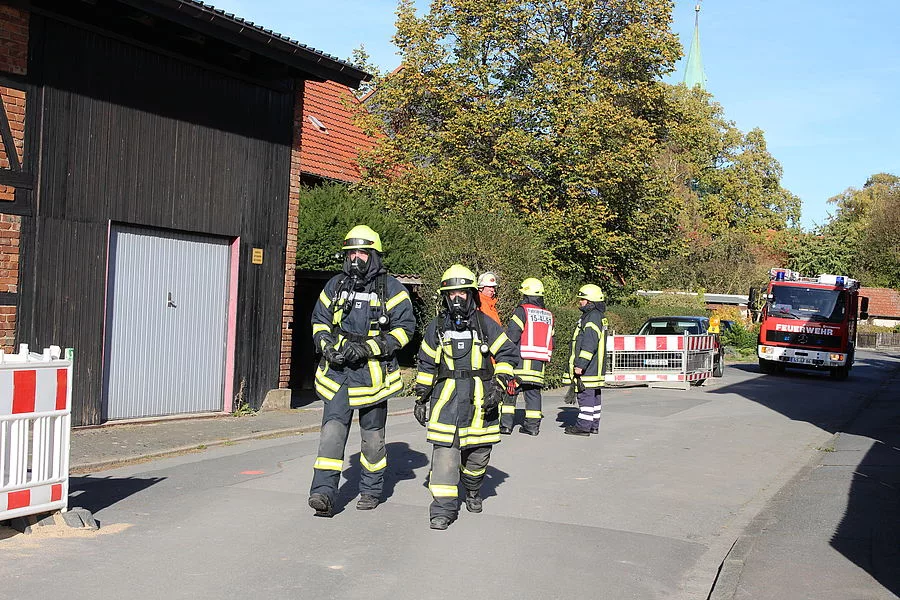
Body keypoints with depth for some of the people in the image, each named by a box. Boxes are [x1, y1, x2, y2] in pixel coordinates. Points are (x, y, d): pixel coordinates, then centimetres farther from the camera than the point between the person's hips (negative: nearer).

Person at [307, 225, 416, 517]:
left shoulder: (391, 288, -2)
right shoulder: (335, 285, 11)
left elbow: (404, 328, -7)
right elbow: (319, 321, 17)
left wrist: (368, 348, -16)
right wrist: (327, 346, -4)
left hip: (372, 371, -2)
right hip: (338, 369, 2)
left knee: (372, 434, 10)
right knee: (332, 427, -11)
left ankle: (371, 490, 26)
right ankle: (324, 493, -14)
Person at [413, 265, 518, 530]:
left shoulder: (485, 324, 3)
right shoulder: (436, 327, 8)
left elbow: (506, 354, 6)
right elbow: (426, 364, 15)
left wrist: (498, 386, -6)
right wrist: (421, 398, 15)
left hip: (480, 398, 0)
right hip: (446, 396, 0)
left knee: (478, 452, 10)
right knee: (444, 449, -13)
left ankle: (473, 492, 39)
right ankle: (443, 508, -11)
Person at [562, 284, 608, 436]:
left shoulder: (592, 317, -16)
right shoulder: (599, 316, 19)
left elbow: (589, 345, -23)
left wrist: (580, 365, -22)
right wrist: (580, 364, 27)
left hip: (588, 367, -11)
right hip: (594, 367, 11)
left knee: (585, 395, -7)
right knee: (594, 396, 14)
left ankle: (583, 426, -5)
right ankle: (594, 425, 21)